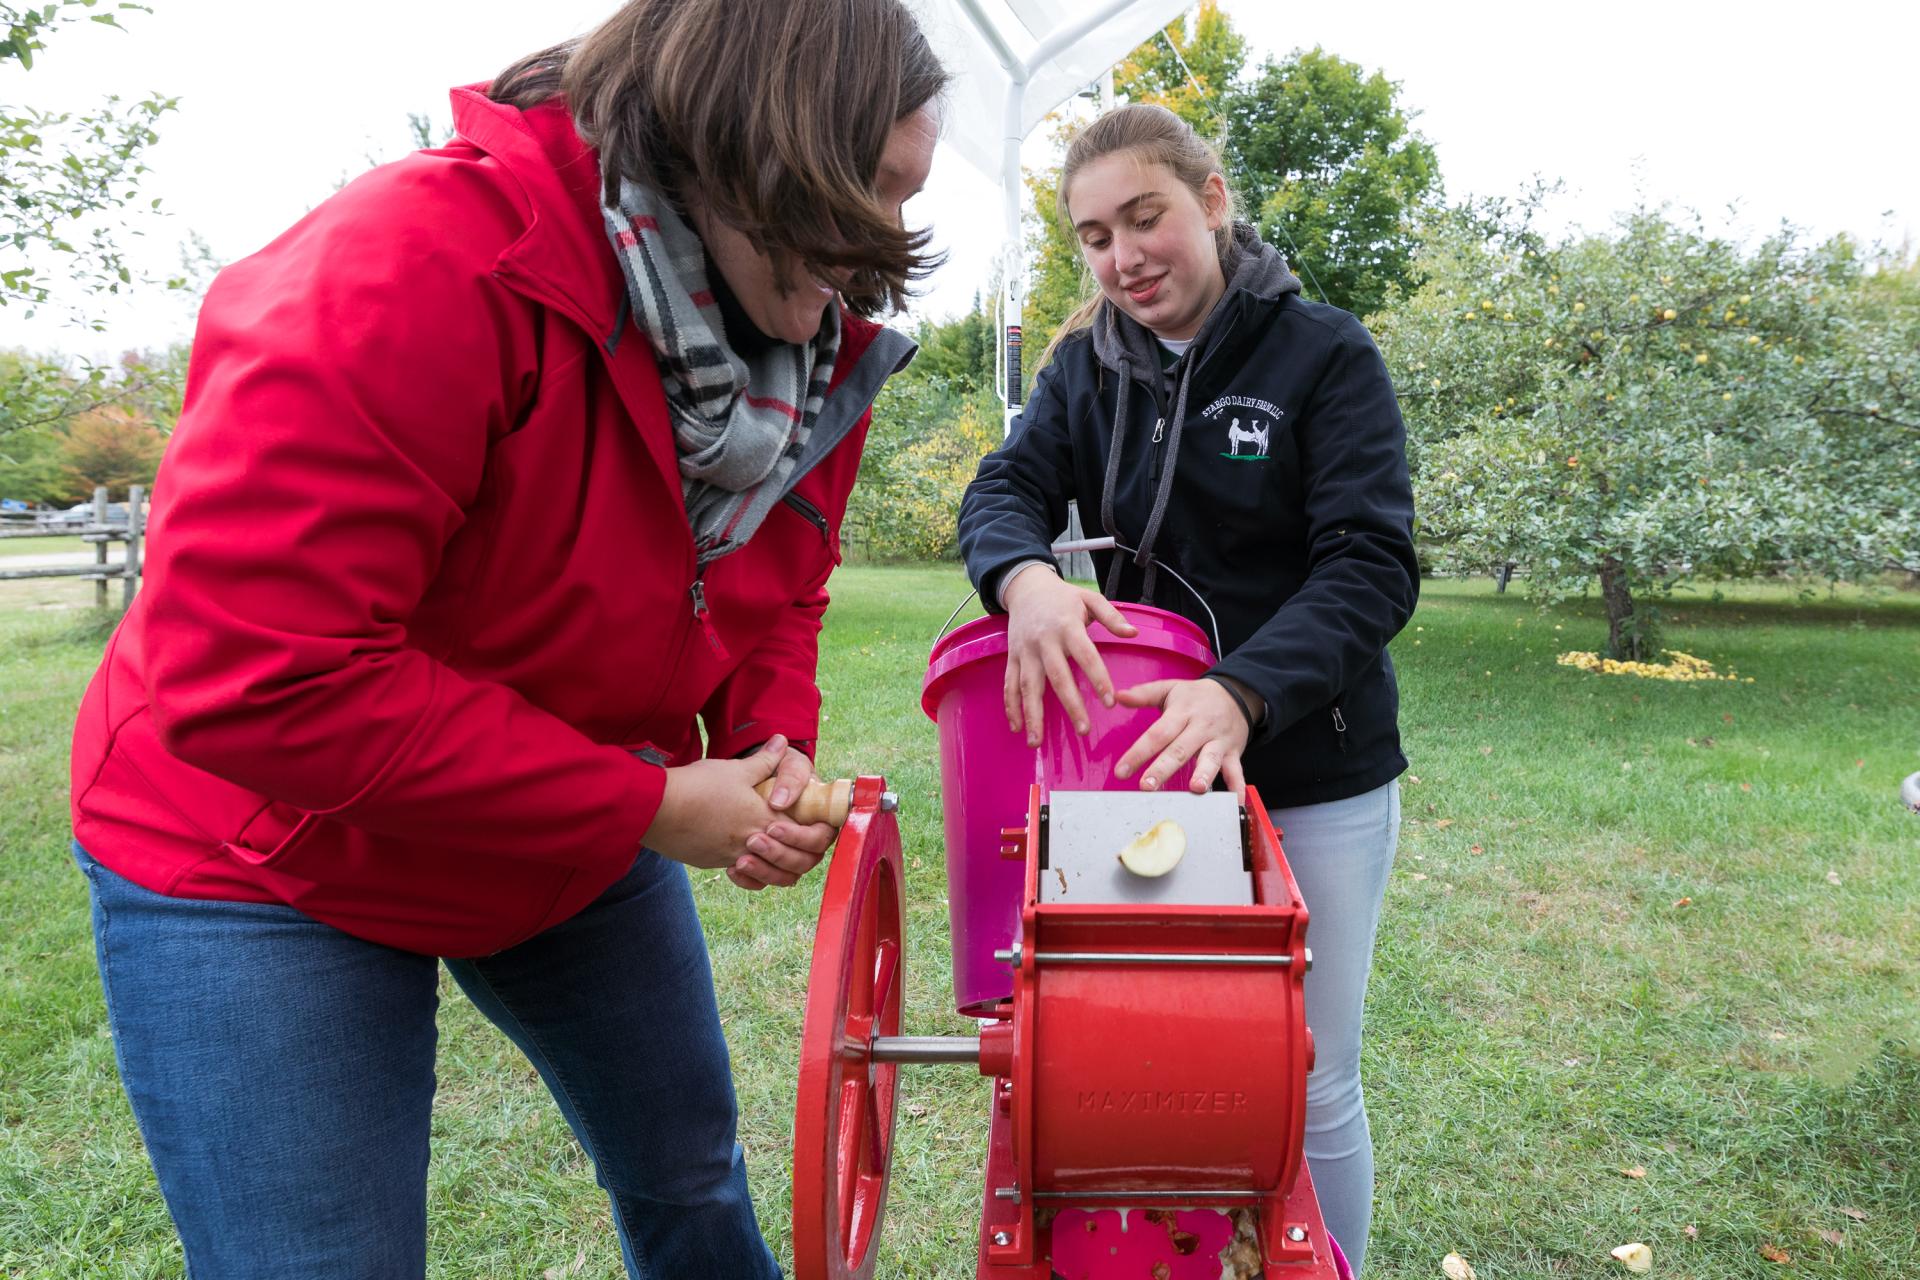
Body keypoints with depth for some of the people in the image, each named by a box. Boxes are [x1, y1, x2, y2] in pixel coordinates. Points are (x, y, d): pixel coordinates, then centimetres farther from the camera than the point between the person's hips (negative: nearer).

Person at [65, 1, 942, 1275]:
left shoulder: (823, 351, -8)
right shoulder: (408, 271, -32)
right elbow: (251, 679, -35)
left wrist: (775, 748, -15)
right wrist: (645, 803, -29)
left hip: (585, 828, 7)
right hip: (268, 860, -6)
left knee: (692, 1173, 19)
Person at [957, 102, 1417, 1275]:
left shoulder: (1325, 354, -9)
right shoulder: (1090, 366, 6)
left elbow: (1371, 566, -17)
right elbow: (1005, 491, -5)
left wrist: (1240, 693, -34)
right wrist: (1025, 574, -30)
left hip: (1314, 779, -3)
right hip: (1142, 760, 4)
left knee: (1307, 1083, 7)